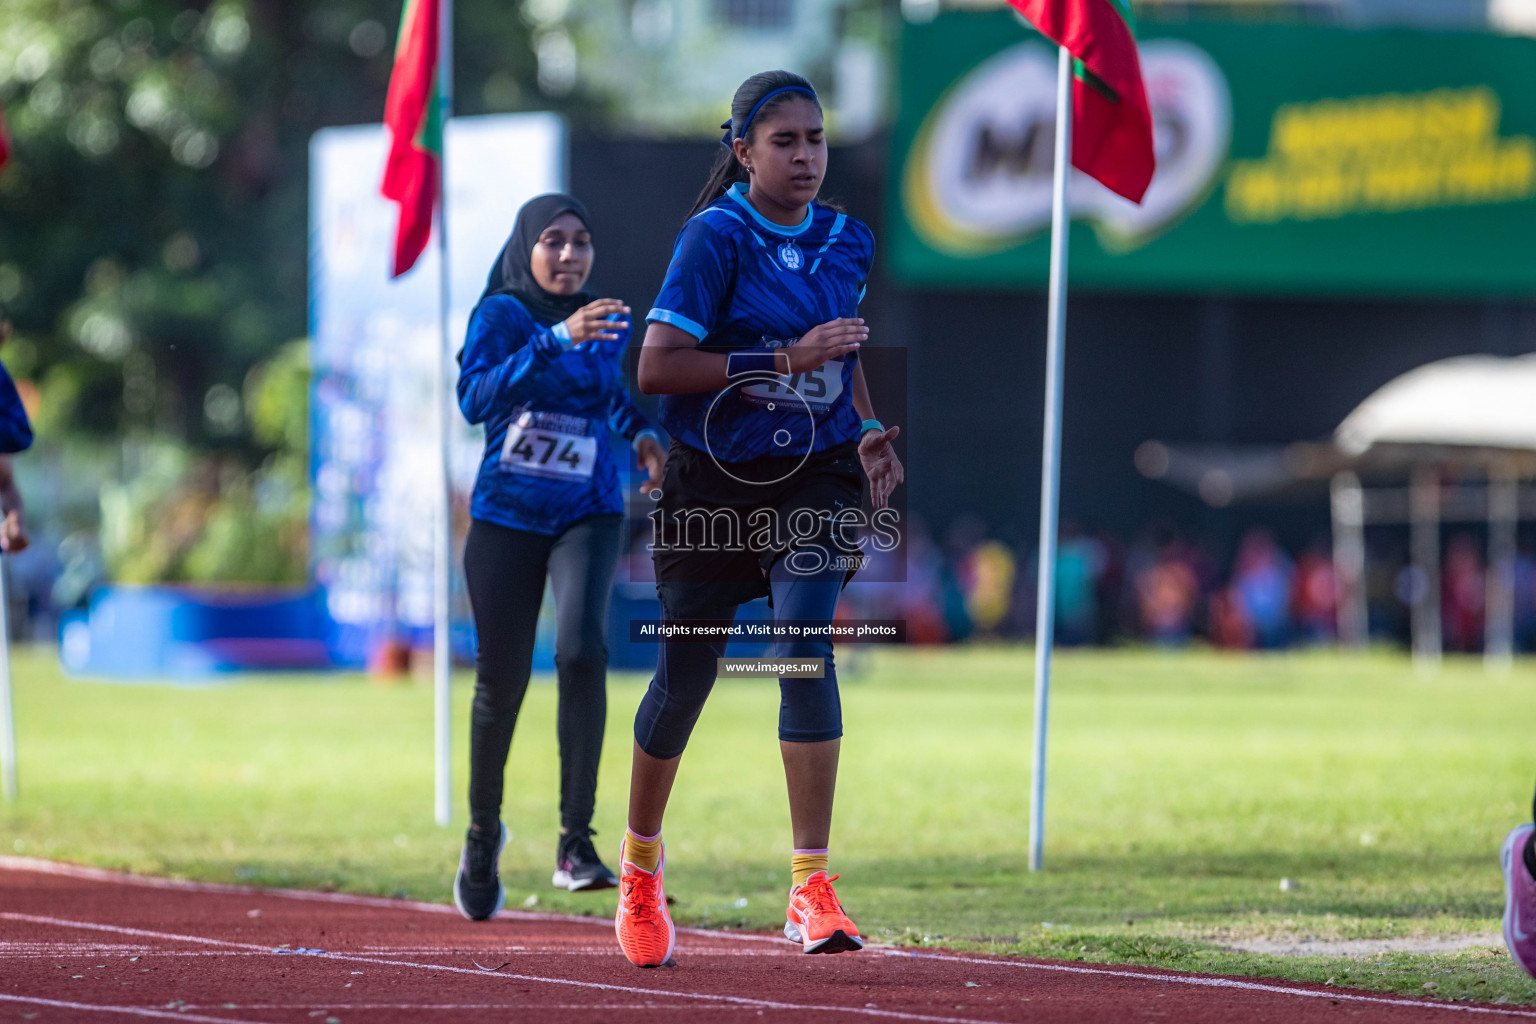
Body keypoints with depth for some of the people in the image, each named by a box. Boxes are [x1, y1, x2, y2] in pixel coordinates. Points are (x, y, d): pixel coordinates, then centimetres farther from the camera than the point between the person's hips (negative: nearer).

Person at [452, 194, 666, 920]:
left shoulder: (609, 328, 6)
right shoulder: (500, 316, -6)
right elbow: (476, 400, -25)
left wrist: (642, 434, 6)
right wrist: (557, 339, -33)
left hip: (587, 514, 1)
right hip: (506, 516, -1)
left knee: (581, 650, -24)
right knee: (501, 681, 4)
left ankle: (576, 840, -25)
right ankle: (483, 832, 30)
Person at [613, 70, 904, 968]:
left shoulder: (847, 243, 5)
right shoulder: (715, 238, -13)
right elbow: (657, 367, -20)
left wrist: (868, 431, 7)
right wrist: (785, 362, -23)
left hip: (815, 480, 2)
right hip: (714, 481, -2)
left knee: (806, 648, -19)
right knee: (686, 676, 9)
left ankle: (812, 887, -20)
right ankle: (642, 855, 36)